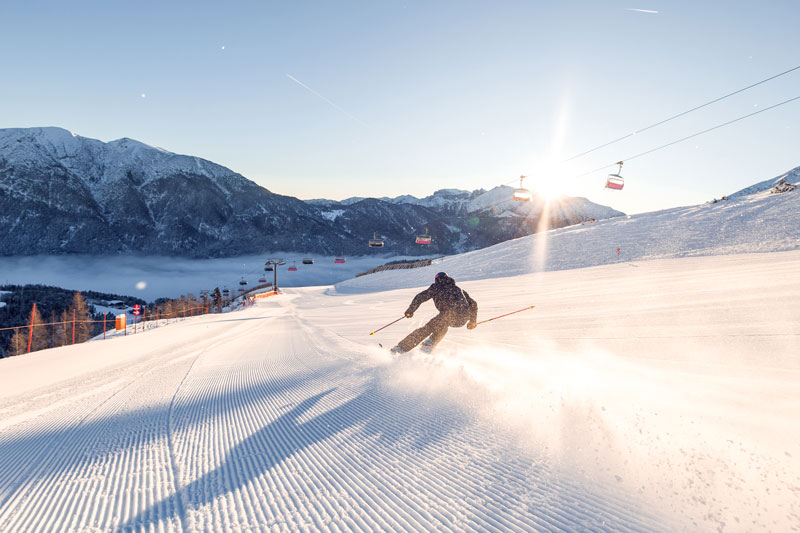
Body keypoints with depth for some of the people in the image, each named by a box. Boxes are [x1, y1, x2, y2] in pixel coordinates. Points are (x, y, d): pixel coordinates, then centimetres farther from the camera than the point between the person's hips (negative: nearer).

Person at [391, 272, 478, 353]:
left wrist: (410, 310, 21)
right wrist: (473, 321, 48)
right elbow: (473, 304, 37)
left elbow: (420, 297, 11)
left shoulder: (436, 287, 23)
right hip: (463, 319, 4)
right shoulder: (458, 288, 35)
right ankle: (431, 342, 17)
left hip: (449, 314, -4)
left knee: (426, 329, 8)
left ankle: (402, 347, 3)